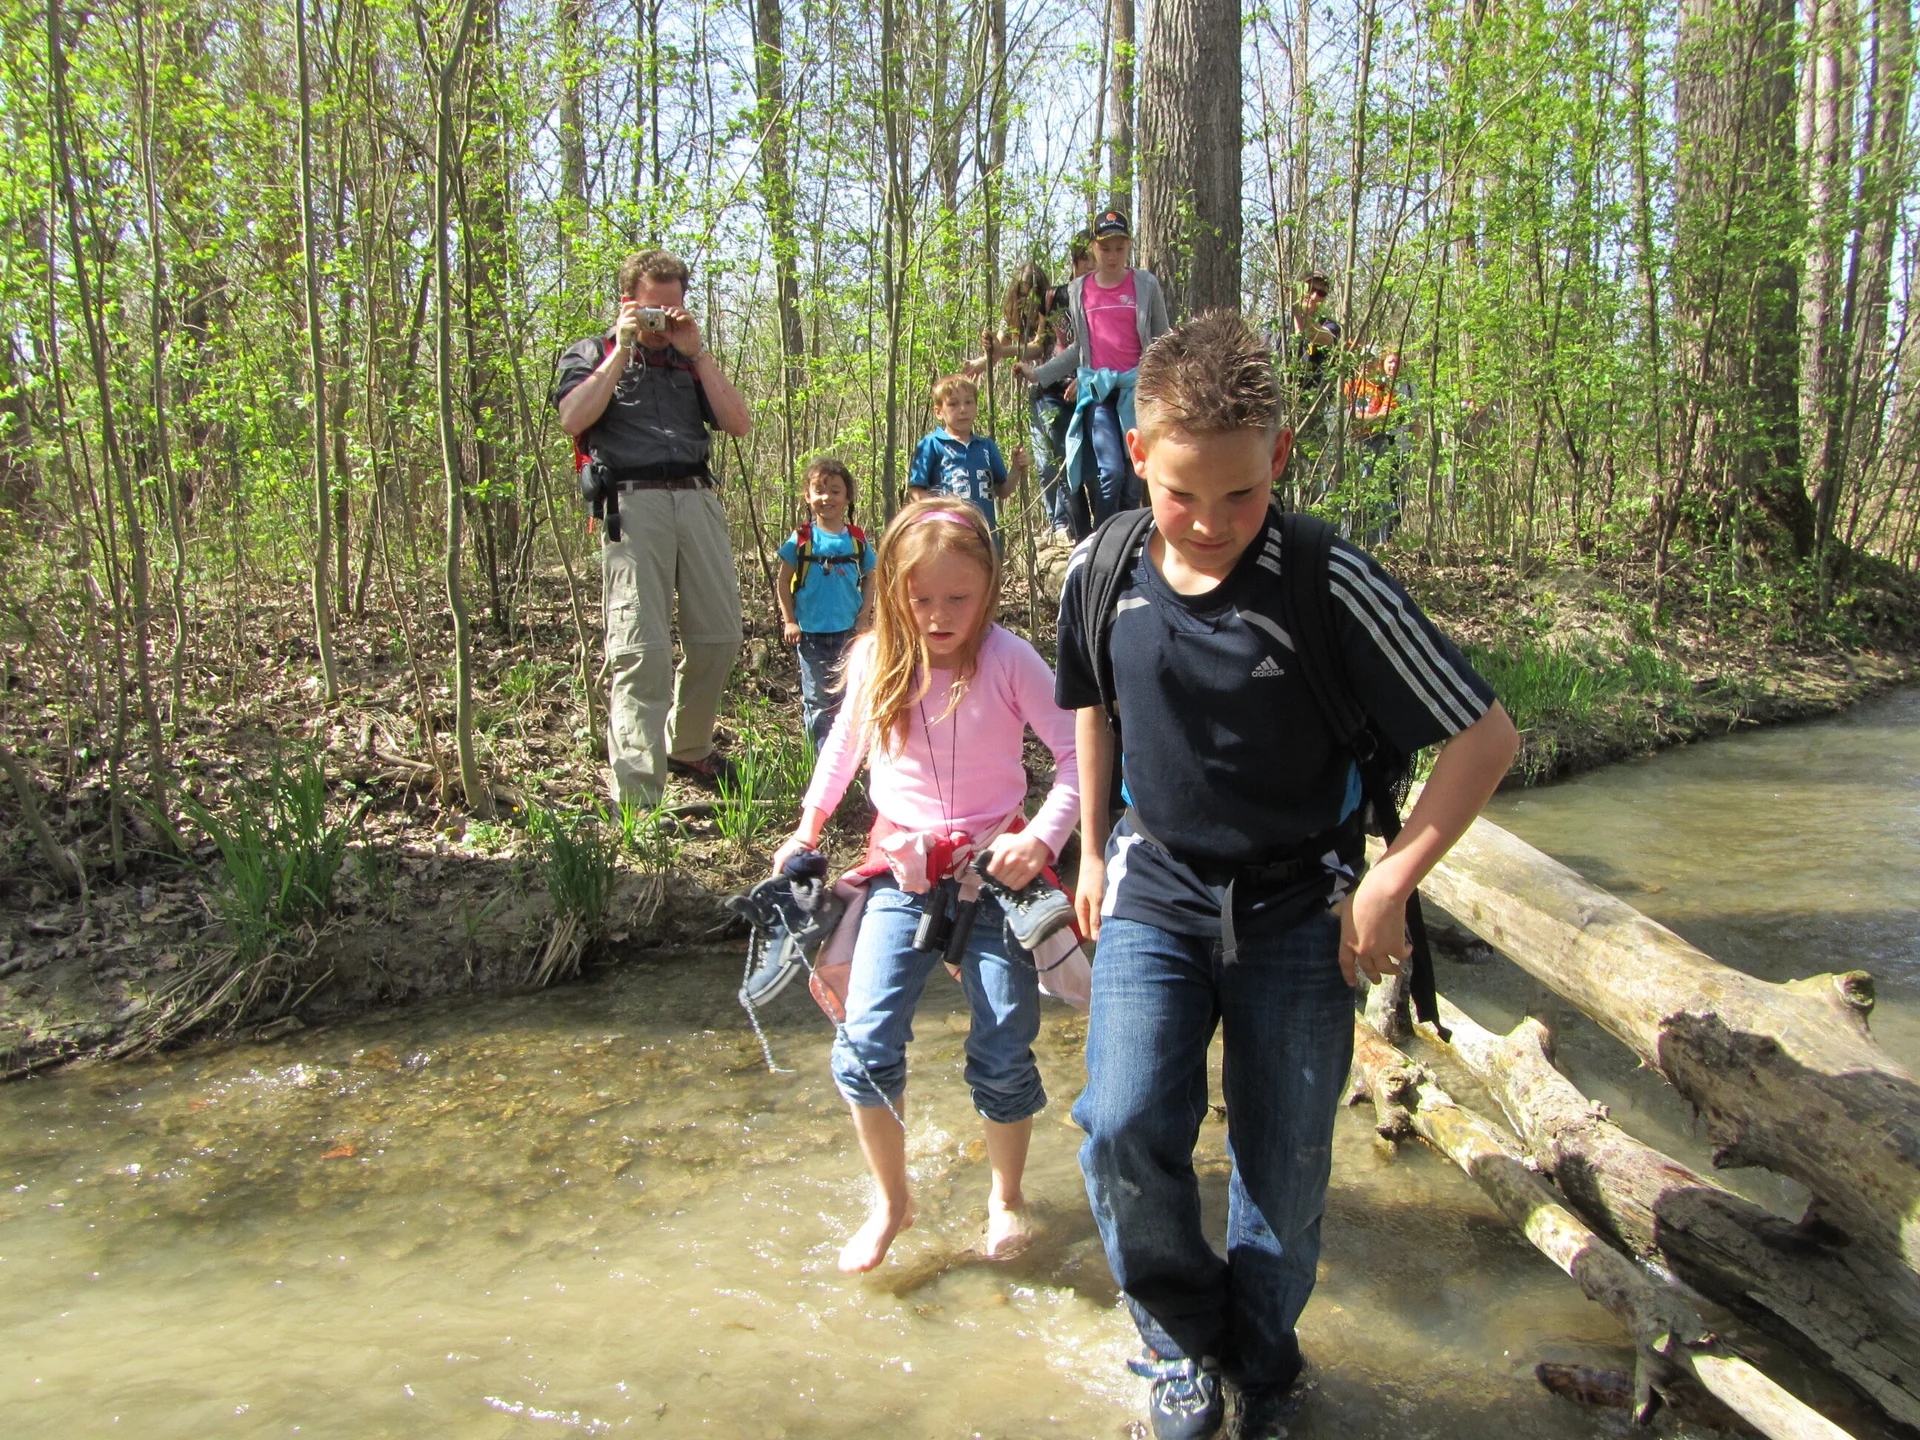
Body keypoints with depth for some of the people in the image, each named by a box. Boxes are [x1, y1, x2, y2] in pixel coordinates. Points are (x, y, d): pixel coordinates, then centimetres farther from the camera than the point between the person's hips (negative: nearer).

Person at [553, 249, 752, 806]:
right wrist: (623, 349, -1)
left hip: (697, 498, 5)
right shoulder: (593, 354, 16)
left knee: (719, 637, 3)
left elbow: (739, 423, 10)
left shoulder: (691, 361, 26)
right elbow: (573, 419, -6)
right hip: (633, 502, -4)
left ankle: (688, 748, 26)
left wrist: (697, 352, 6)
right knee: (641, 649, -13)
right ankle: (637, 801, -14)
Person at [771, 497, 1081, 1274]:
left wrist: (1041, 838, -22)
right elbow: (844, 742, 18)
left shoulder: (1009, 659, -11)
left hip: (995, 872, -2)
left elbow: (1080, 753, -11)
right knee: (865, 1045, -7)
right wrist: (808, 828, 16)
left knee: (1003, 1057, 3)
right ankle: (890, 1200, 18)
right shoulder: (874, 659, 0)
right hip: (901, 872, 3)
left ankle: (1006, 1195, 31)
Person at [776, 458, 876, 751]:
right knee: (817, 699, 5)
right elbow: (783, 583, 1)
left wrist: (863, 617, -2)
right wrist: (789, 621, -5)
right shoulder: (801, 539, -4)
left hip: (849, 631, 2)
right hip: (810, 632, -1)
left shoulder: (857, 539, 1)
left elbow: (869, 579, 7)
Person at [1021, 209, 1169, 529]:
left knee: (1134, 476, -1)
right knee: (1110, 470, -16)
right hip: (1096, 387, 0)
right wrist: (1038, 374, 12)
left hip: (1136, 386, 0)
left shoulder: (1146, 285, 5)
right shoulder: (1078, 290, 10)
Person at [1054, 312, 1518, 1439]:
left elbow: (1487, 736, -12)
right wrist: (1094, 850, 16)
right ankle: (1187, 1343, 16)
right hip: (1155, 895, 2)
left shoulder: (1331, 587, -19)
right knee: (1123, 1131, -14)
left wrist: (1389, 883, -13)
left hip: (1298, 910, -2)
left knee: (1285, 1174, 6)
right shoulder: (1102, 575, -8)